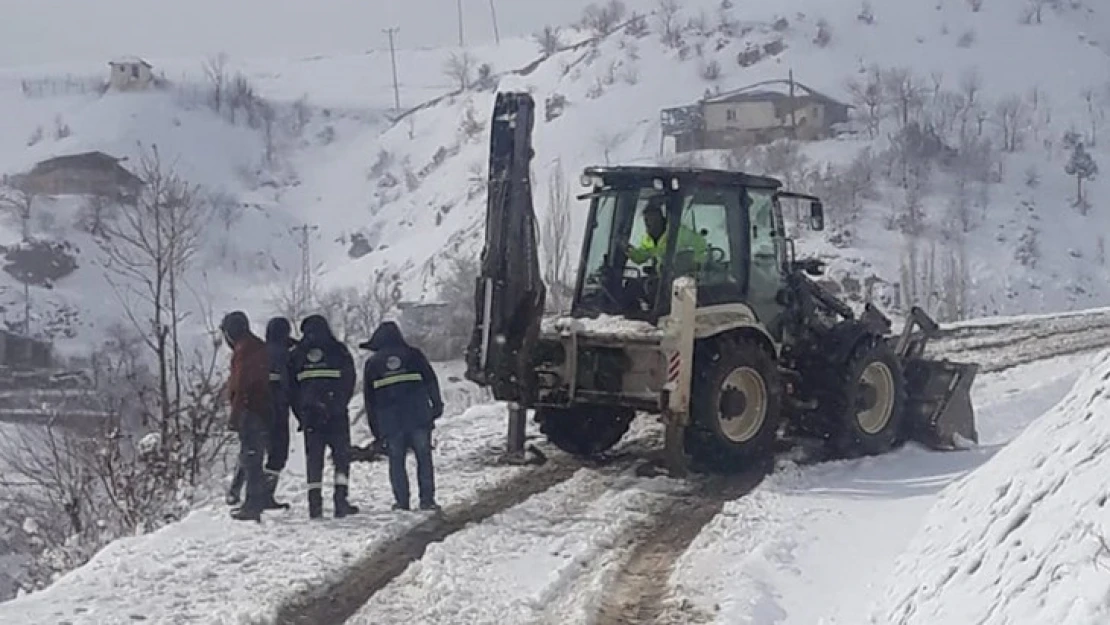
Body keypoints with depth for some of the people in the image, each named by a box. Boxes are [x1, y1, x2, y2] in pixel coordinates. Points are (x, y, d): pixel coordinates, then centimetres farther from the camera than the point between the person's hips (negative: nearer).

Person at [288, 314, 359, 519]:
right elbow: (349, 383, -1)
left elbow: (291, 387, 7)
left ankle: (315, 504, 0)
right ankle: (341, 499, -5)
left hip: (309, 415, 2)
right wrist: (339, 406, 4)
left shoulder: (296, 354, 9)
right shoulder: (339, 351, 3)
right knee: (341, 455, 5)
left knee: (313, 458, 6)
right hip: (336, 415, -2)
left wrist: (300, 414, 10)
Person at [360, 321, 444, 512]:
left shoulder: (372, 363, 9)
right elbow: (431, 381, 2)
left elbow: (369, 397, 11)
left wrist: (375, 427, 15)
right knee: (424, 457, 5)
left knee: (396, 460, 7)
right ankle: (427, 499, 0)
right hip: (418, 416, 0)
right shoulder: (414, 355, 6)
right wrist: (437, 405, 8)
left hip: (389, 420, 0)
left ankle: (401, 501, 0)